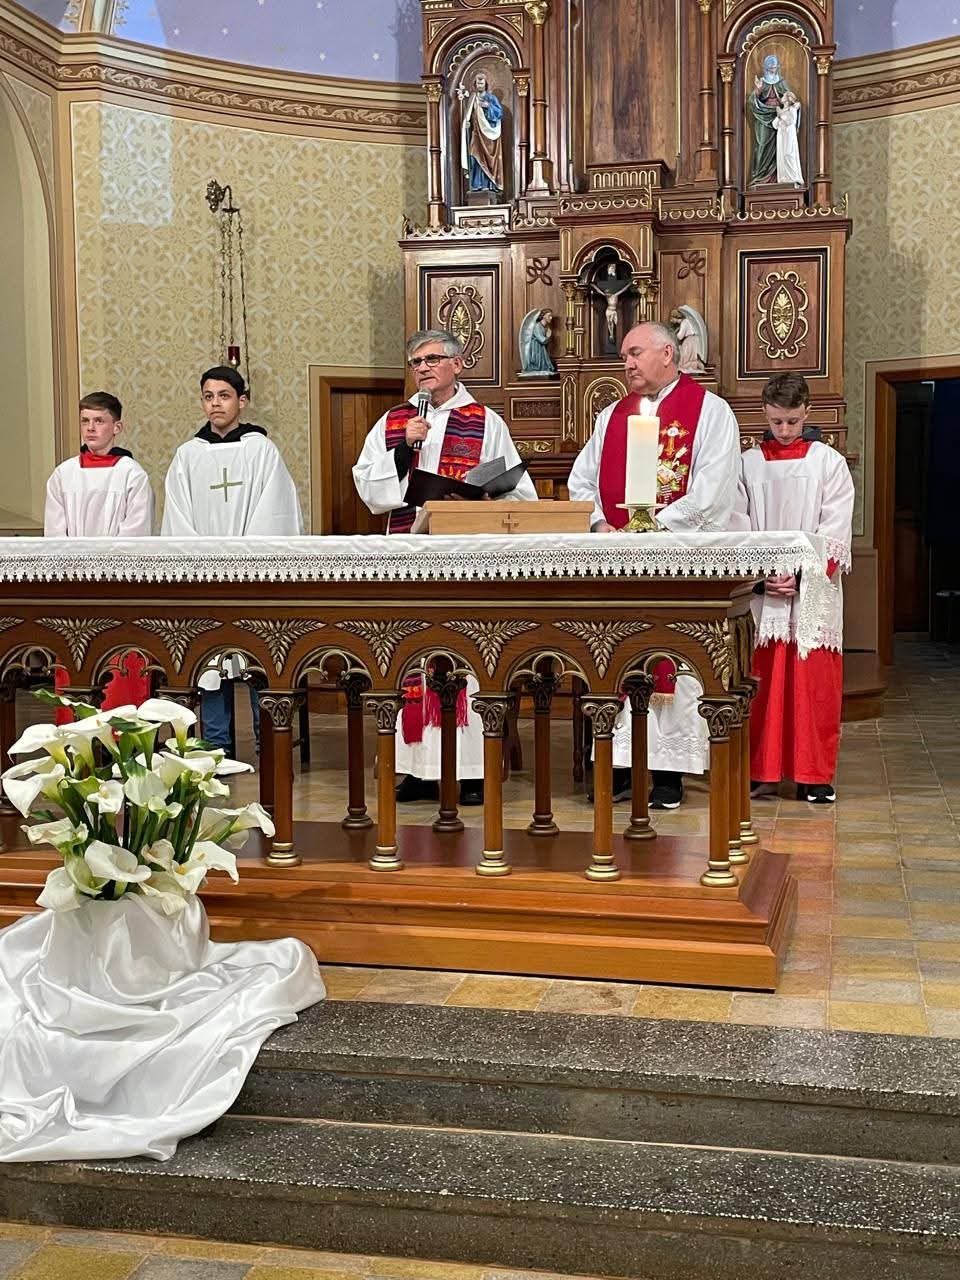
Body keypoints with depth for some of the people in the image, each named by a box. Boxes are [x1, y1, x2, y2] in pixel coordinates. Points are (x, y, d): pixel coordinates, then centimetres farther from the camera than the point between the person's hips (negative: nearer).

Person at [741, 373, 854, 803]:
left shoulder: (829, 462, 5)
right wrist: (760, 576, -10)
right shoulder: (748, 464, 9)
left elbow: (835, 532, -2)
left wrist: (801, 575, -13)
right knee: (760, 682, 0)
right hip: (760, 591, 1)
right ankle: (759, 770, 8)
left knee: (814, 682, -1)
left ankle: (814, 775, 7)